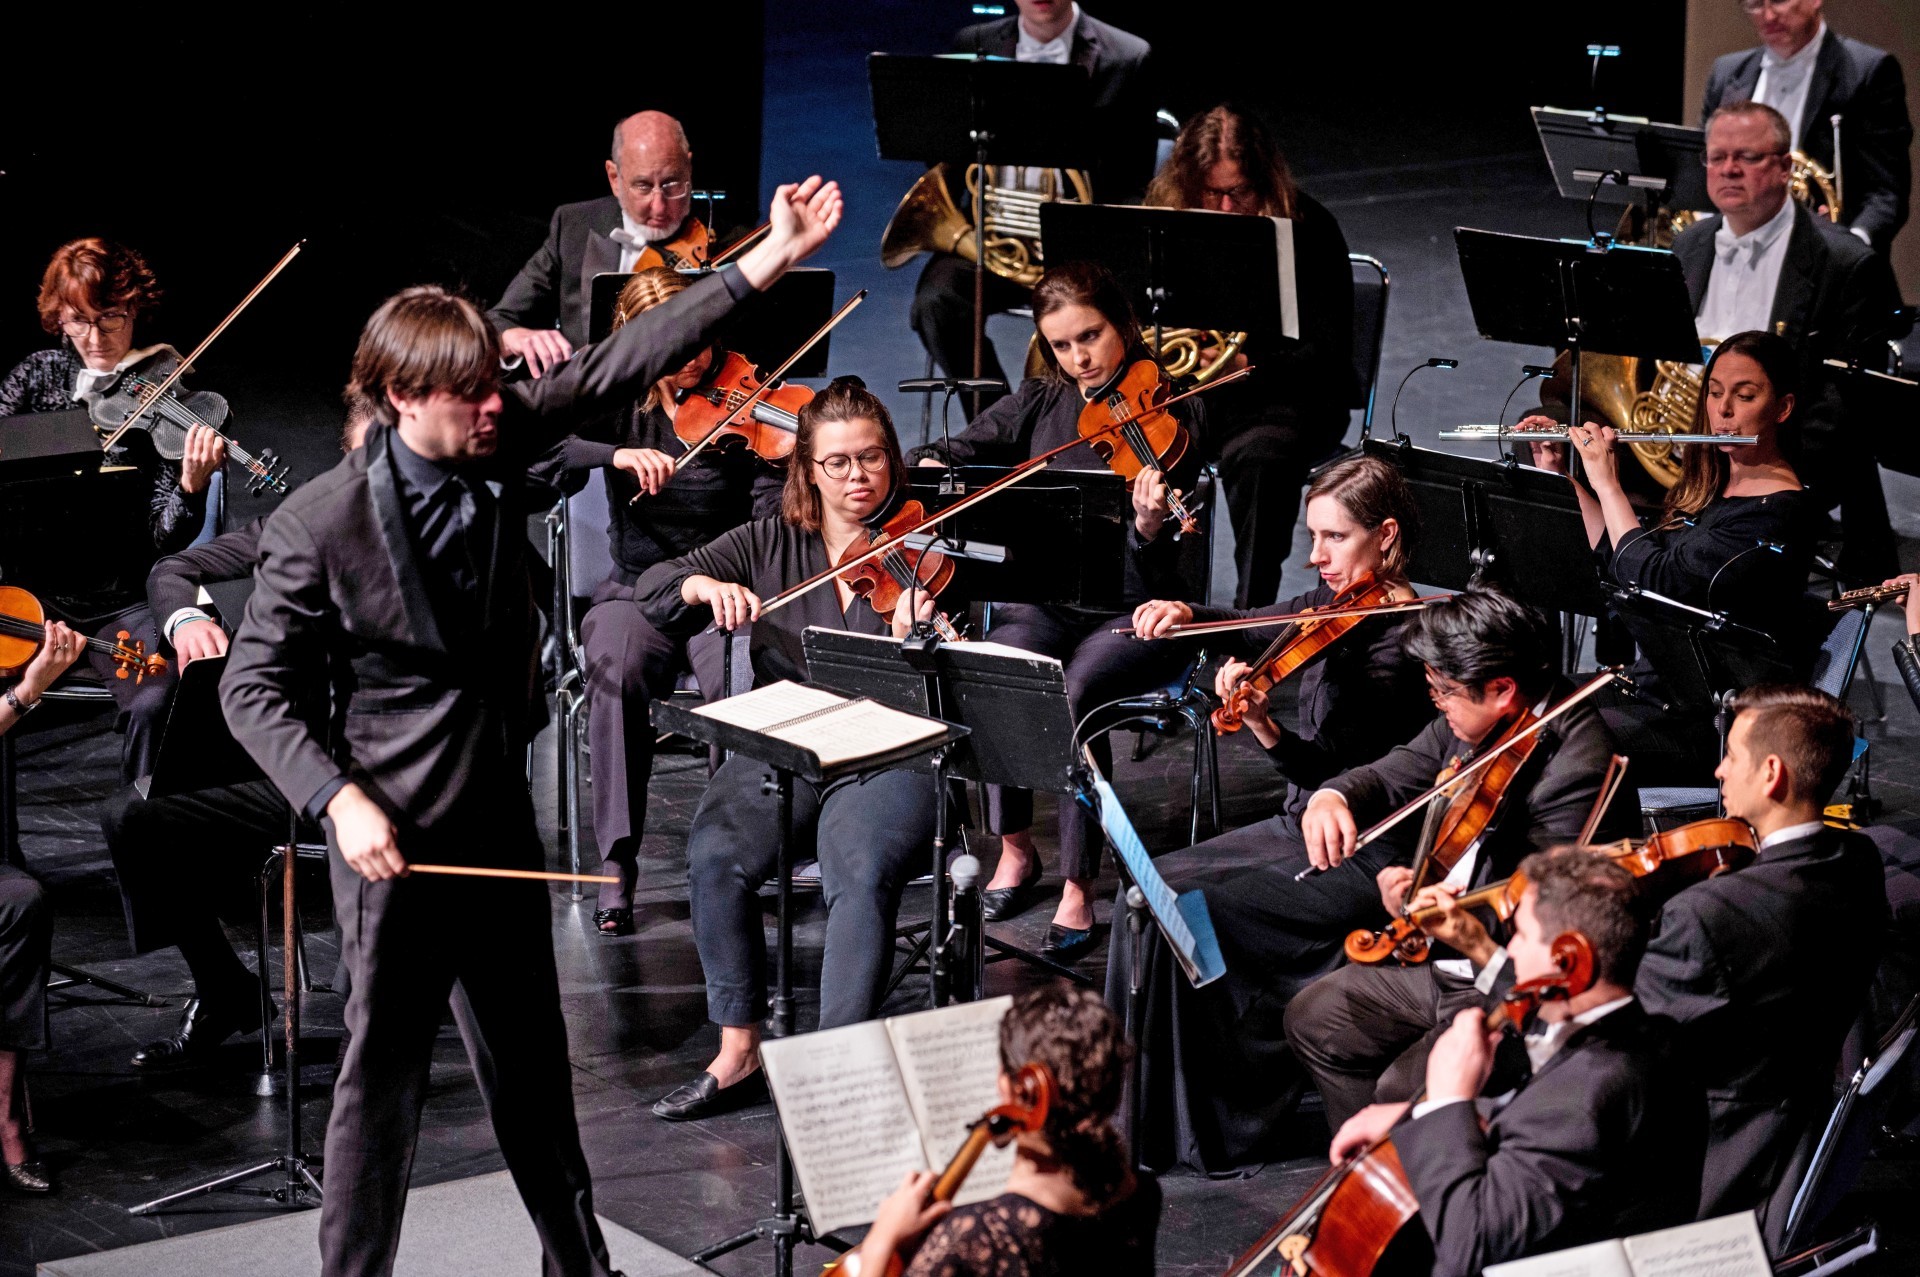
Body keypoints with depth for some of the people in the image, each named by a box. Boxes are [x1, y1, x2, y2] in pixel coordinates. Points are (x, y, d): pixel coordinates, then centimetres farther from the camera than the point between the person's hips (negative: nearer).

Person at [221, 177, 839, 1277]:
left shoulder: (500, 445, -5)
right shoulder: (319, 525, -18)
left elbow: (623, 365, -5)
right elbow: (256, 688, -11)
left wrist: (769, 259, -9)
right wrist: (340, 800, -22)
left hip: (501, 816, 6)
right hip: (394, 839, -6)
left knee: (534, 1055, 19)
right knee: (387, 1072, 1)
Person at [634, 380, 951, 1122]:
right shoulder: (771, 544, 10)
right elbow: (652, 592, 2)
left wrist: (915, 639, -31)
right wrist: (705, 586, -20)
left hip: (886, 760, -3)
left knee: (863, 870, -33)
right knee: (716, 854, -27)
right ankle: (739, 1054, -13)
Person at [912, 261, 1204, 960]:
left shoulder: (1172, 411, -5)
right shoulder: (1041, 402, 9)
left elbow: (1151, 561, -15)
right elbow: (947, 454, 7)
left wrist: (1150, 523, -38)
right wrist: (931, 470, -17)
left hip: (1134, 612, -3)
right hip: (1044, 600, 4)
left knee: (1078, 692, -33)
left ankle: (1078, 890, -26)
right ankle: (1015, 850, -9)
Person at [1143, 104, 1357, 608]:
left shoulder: (1308, 227, -11)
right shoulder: (1169, 214, 1)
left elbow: (1330, 354, -12)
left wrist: (1248, 364, -27)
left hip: (1289, 396, -3)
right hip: (1191, 391, 4)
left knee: (1258, 456, -37)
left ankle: (1251, 614, -29)